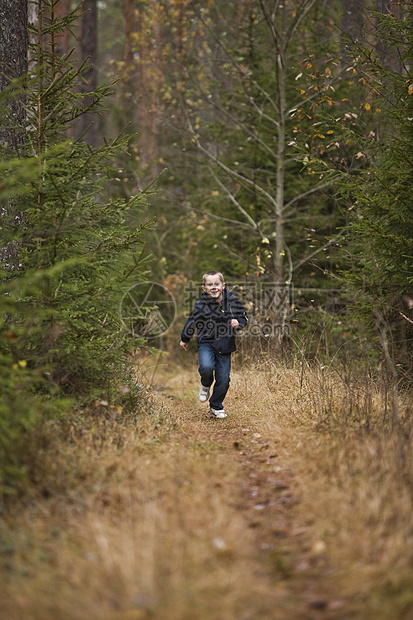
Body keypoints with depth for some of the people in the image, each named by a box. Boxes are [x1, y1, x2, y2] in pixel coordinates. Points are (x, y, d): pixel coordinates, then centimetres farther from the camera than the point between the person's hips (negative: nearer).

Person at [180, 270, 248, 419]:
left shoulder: (232, 301, -4)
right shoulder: (201, 305, -9)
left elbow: (243, 316, 10)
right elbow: (192, 322, 7)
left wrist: (239, 322, -13)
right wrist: (184, 339, 19)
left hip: (225, 346, 2)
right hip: (206, 343, -2)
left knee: (223, 380, 2)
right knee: (206, 367, -30)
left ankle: (216, 408, 25)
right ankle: (206, 385, 7)